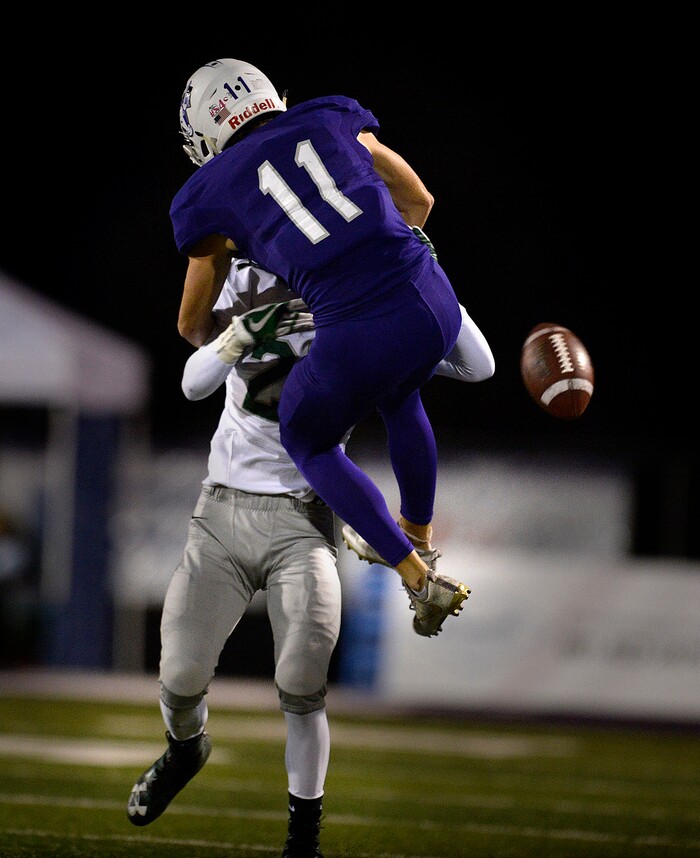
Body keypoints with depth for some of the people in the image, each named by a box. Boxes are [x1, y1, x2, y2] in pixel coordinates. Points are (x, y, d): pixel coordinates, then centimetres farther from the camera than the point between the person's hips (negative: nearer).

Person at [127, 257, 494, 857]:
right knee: (181, 678, 0)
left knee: (302, 689, -12)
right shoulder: (248, 281, 0)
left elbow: (477, 366, -6)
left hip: (300, 520, -1)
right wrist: (242, 335, -28)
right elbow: (194, 384, -9)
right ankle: (186, 748, 36)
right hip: (223, 510, 2)